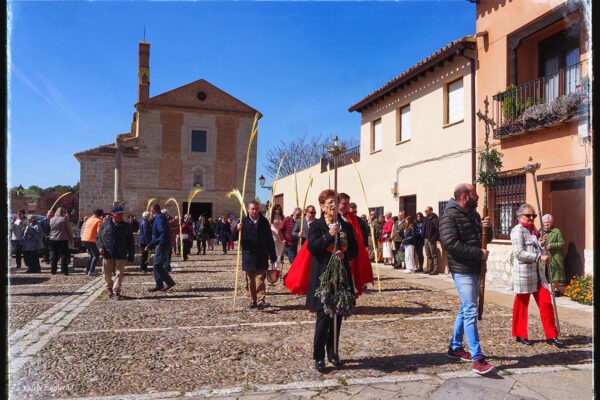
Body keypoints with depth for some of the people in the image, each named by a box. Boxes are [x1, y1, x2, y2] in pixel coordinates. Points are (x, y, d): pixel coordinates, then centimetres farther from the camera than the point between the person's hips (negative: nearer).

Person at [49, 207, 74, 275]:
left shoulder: (51, 219, 10)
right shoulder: (64, 219, -7)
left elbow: (49, 229, 15)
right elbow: (69, 230, -4)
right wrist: (71, 239, 4)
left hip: (52, 240, 5)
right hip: (62, 239, -5)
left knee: (53, 256, 9)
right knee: (63, 255, 0)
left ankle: (53, 270, 12)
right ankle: (64, 271, -2)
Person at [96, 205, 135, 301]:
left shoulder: (126, 226, 5)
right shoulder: (105, 225, 6)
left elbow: (131, 242, 7)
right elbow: (98, 237, 14)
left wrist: (131, 256, 3)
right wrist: (100, 246, -6)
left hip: (121, 256, -1)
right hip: (107, 255, 1)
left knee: (119, 274, -5)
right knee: (107, 274, 8)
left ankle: (116, 292, 5)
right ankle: (109, 287, 34)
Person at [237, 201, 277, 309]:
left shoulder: (264, 221, 4)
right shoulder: (243, 220, 1)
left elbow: (270, 240, 8)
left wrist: (273, 256, 8)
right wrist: (238, 230, -22)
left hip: (261, 257, -1)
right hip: (248, 255, 1)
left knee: (259, 278, -9)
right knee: (251, 280, 9)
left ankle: (261, 300, -12)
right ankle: (253, 300, 20)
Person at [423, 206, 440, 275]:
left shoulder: (434, 219, -13)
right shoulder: (426, 218, 14)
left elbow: (438, 230, -19)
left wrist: (433, 238, -21)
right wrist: (424, 237, 14)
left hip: (431, 240, -9)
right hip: (426, 239, 9)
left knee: (434, 255, -4)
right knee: (428, 255, 13)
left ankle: (435, 269, -1)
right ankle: (429, 268, 20)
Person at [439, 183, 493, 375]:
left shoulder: (474, 215, 16)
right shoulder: (450, 215, -12)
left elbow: (486, 239, 23)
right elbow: (450, 243, -21)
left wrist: (487, 228, 0)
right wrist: (478, 253, -19)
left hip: (474, 269, 9)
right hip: (461, 269, -9)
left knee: (466, 309, 15)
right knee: (471, 310, -12)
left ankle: (455, 347, 27)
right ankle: (477, 359, -11)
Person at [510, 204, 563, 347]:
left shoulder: (534, 230, 17)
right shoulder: (518, 230, -9)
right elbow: (519, 253, -19)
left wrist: (541, 244, 6)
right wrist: (540, 257, -20)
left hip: (537, 272, 8)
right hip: (523, 272, -8)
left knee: (546, 303, 4)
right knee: (522, 305, 3)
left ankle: (551, 336, 13)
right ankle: (520, 335, 16)